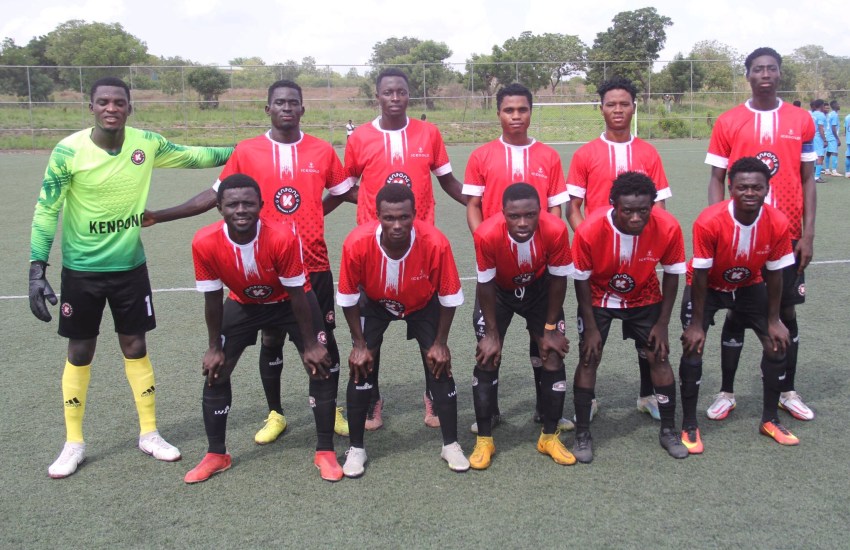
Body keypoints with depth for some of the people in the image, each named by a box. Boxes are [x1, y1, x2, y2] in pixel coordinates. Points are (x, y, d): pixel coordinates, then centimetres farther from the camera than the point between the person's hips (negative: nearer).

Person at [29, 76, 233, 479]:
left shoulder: (146, 143, -7)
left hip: (130, 265, 2)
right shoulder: (69, 151, -15)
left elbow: (190, 156, 11)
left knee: (135, 347, 10)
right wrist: (37, 269, -14)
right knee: (80, 353, 8)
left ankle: (149, 434, 24)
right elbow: (46, 210, -9)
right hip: (82, 269, -2)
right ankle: (73, 443, 23)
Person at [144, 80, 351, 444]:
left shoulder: (322, 151, 0)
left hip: (314, 265, 0)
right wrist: (159, 216, 1)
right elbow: (214, 195, 4)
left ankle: (332, 410, 26)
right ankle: (275, 414, 26)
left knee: (324, 336, 8)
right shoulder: (246, 151, -1)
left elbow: (345, 192, 12)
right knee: (271, 339, 9)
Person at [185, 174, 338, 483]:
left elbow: (297, 294, -23)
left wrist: (310, 345, -17)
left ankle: (325, 452, 6)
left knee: (322, 366, -10)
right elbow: (213, 299, -13)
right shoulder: (205, 243, -29)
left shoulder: (283, 238, -35)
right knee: (215, 372, -1)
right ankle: (216, 455, 17)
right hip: (243, 304, 2)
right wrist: (215, 348, -6)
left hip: (290, 301, -2)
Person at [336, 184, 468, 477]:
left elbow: (449, 297, -19)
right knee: (361, 368, -7)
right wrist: (359, 343, -13)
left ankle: (451, 445, 15)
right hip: (374, 304, 0)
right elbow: (348, 297, -18)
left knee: (440, 366, -4)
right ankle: (356, 448, 11)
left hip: (423, 305, 0)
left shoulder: (435, 243, -37)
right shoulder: (357, 243, -37)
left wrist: (440, 342, -12)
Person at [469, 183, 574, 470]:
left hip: (540, 288, 1)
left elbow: (558, 280, -17)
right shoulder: (487, 234, -37)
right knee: (487, 357, -7)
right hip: (498, 290, -1)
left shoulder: (555, 230, -34)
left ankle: (550, 436, 15)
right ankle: (484, 440, 8)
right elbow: (486, 285, -21)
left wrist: (550, 328, -9)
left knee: (553, 356, -3)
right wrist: (492, 333, -13)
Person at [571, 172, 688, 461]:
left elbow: (671, 274, -10)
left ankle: (669, 430, 17)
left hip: (644, 298, 2)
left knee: (659, 356, 0)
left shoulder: (668, 228, -28)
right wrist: (591, 328, -14)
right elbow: (581, 280, -17)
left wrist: (662, 323, -8)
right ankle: (582, 434, 7)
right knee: (588, 359, -6)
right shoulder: (590, 230, -33)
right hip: (598, 299, -1)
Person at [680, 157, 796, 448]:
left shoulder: (778, 223, -24)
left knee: (777, 344, -1)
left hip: (750, 286, 4)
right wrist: (696, 324, -18)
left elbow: (774, 274, -10)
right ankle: (689, 425, 2)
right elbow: (700, 276, -23)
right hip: (708, 287, -3)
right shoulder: (709, 222, -34)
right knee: (693, 348, -14)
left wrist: (773, 320, -4)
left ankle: (770, 420, 19)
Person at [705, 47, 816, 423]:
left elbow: (807, 180, 5)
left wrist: (807, 234, -1)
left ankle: (788, 392, 23)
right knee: (736, 313, 5)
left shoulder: (801, 121, 3)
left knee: (786, 311, 9)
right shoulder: (728, 122, 0)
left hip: (788, 235, 1)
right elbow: (717, 181, 1)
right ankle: (726, 393, 17)